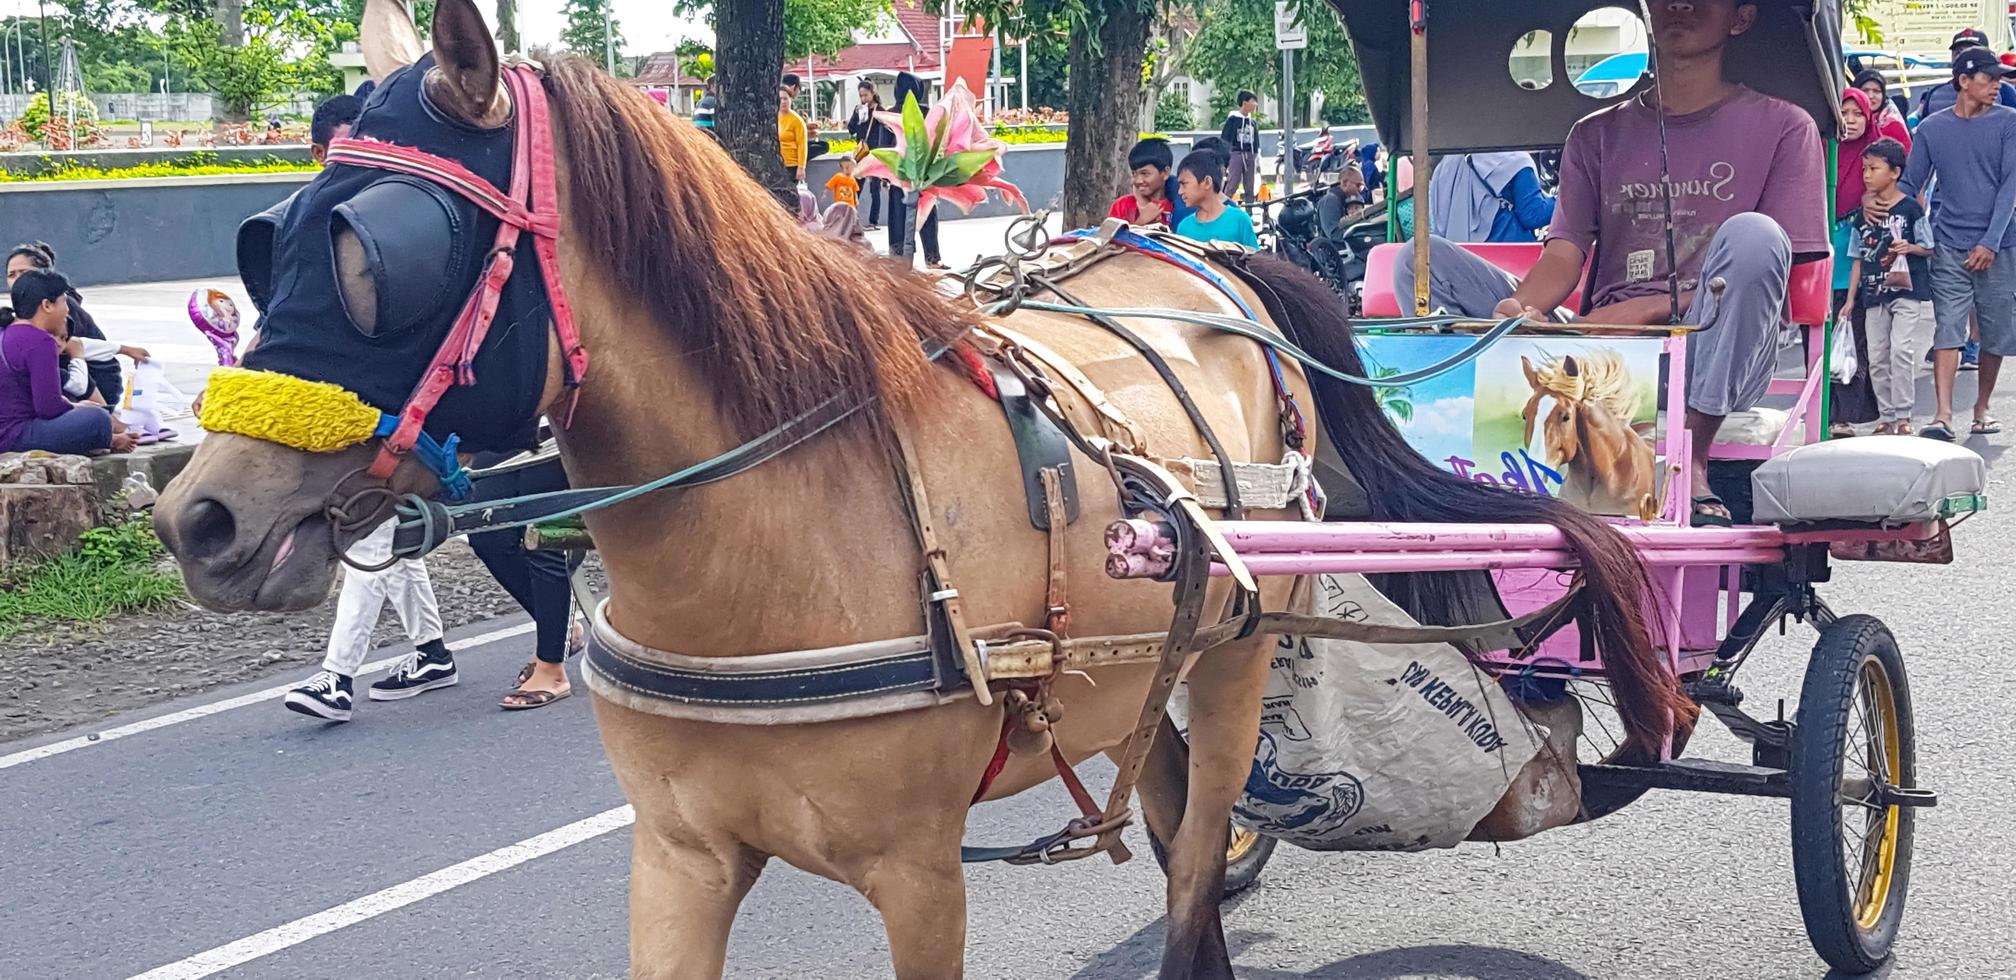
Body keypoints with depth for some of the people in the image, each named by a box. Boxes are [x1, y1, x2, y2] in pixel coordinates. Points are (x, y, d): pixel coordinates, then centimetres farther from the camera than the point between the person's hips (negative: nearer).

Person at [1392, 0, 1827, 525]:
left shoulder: (1782, 127, 10)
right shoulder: (1597, 134, 20)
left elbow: (1773, 267, -1)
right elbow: (1564, 255, 8)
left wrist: (1651, 309, -14)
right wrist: (1520, 308, -17)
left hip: (1712, 366, -3)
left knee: (1752, 234, -33)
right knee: (1421, 258, -11)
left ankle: (1690, 461, -27)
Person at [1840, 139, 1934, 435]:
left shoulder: (1910, 208, -4)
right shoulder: (1863, 214, 9)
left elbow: (1929, 248, 0)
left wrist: (1909, 247, -22)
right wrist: (1851, 299, 12)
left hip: (1907, 292, -5)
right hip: (1874, 295, 5)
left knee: (1901, 351, -12)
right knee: (1877, 358, 6)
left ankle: (1903, 418, -7)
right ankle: (1885, 417, 14)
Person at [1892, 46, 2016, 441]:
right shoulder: (1931, 128, 7)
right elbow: (1910, 185, 9)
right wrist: (1879, 205, -13)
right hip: (1949, 246, 0)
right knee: (1948, 330, -10)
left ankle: (1982, 408, 21)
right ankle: (1943, 415, -15)